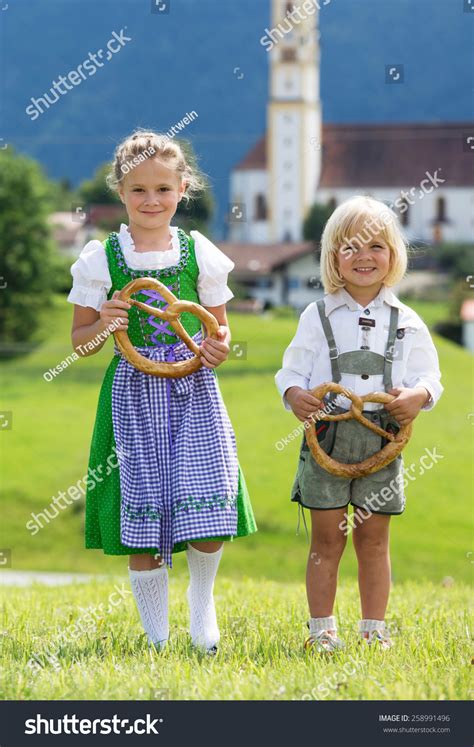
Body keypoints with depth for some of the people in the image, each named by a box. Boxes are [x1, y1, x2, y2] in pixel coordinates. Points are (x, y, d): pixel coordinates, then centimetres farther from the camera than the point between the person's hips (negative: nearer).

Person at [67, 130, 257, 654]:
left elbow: (219, 324, 14)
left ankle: (202, 599, 20)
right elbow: (80, 341, 5)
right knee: (142, 517, 1)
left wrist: (219, 346, -7)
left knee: (207, 513, -10)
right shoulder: (100, 259, 0)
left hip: (194, 392, 1)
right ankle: (155, 638, 14)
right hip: (134, 393, -1)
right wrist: (103, 326, -16)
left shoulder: (200, 254, 4)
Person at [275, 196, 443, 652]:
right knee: (326, 537, 3)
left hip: (382, 440, 1)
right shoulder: (318, 317, 4)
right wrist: (294, 395, -17)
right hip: (327, 440, -1)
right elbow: (292, 371, 4)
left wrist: (418, 396, -15)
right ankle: (321, 629, 11)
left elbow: (429, 376, 7)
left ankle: (374, 630, 15)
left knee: (374, 537, 7)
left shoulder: (406, 322, 6)